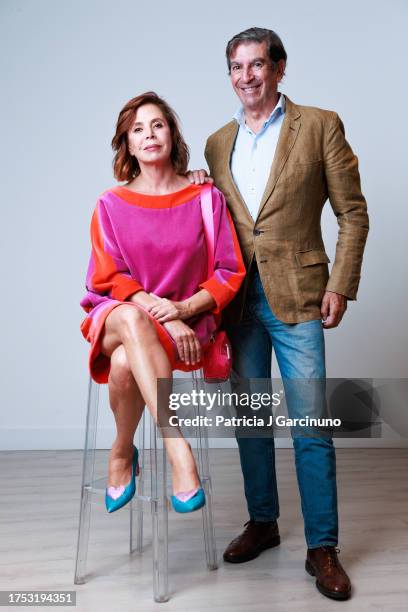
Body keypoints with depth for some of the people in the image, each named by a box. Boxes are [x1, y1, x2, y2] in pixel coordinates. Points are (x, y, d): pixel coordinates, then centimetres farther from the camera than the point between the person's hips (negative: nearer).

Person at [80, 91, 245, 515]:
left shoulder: (206, 198, 3)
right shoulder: (111, 205, 5)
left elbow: (231, 272, 0)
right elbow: (110, 278, -1)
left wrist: (184, 308, -17)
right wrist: (162, 312, -17)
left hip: (186, 319, 0)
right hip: (118, 316, 1)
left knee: (125, 360, -33)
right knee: (132, 318, -38)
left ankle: (122, 453, -9)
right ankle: (178, 450, -39)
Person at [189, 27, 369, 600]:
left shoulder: (319, 125, 1)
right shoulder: (218, 143, 14)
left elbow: (352, 212, -1)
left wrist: (340, 285, -9)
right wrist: (197, 194, 0)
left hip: (296, 294, -4)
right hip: (237, 296, 5)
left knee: (310, 425, -3)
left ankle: (323, 547, 13)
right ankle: (262, 522, 30)